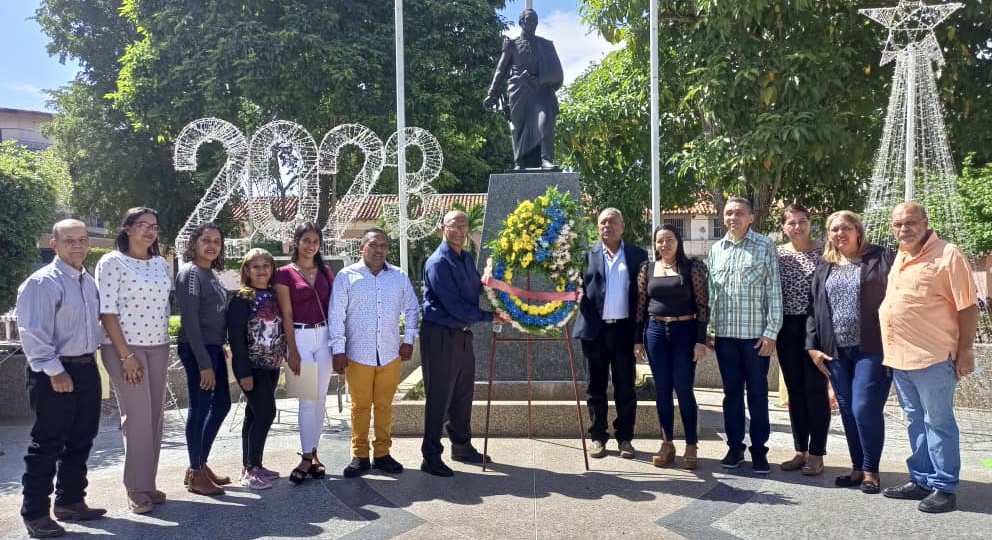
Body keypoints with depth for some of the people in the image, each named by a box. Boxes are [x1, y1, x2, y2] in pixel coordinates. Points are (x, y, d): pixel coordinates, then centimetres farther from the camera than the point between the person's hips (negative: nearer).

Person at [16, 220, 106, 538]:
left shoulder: (89, 281, 12)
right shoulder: (42, 283, -13)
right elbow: (33, 333, -17)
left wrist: (87, 362, 15)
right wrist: (55, 371, -19)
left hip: (86, 368, 8)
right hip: (54, 373, -8)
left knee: (80, 440, 16)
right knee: (47, 444, -1)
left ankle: (70, 501, 30)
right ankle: (35, 514, 11)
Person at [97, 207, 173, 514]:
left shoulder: (162, 264, 11)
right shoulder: (112, 262, -6)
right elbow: (107, 311, -11)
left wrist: (165, 344, 10)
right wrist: (125, 355, -15)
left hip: (158, 347, 6)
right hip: (124, 347, -6)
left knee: (154, 416, 7)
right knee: (137, 417, -5)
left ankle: (149, 482, 18)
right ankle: (136, 489, 6)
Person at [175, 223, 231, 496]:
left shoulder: (211, 274, 14)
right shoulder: (190, 273, -11)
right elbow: (190, 320, -17)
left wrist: (214, 356, 11)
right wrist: (204, 363, -20)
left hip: (214, 347, 9)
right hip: (197, 349, -9)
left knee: (221, 404, 14)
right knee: (200, 407, 0)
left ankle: (201, 464, 26)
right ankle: (196, 474, 13)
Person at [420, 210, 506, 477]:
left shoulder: (467, 259, 11)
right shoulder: (438, 262, -15)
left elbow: (479, 287, 23)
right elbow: (453, 305, -20)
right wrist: (489, 317, -14)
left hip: (462, 334, 8)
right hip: (440, 336, -8)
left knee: (463, 396, 17)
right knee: (439, 399, -2)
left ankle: (462, 446, 31)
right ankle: (431, 457, 9)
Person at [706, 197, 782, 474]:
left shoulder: (765, 246, -2)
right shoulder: (716, 250, 9)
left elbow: (774, 291, -5)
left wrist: (771, 332, -10)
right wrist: (706, 330, 7)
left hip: (756, 334, -3)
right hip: (724, 334, 3)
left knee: (757, 394, 5)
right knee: (731, 393, 11)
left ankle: (759, 450, 16)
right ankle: (735, 447, 21)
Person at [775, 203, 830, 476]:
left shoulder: (823, 252, -2)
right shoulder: (777, 254, 6)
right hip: (787, 329, 4)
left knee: (815, 390, 0)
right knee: (795, 391, 10)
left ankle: (816, 454, 10)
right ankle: (800, 451, 20)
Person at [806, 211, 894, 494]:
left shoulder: (881, 258, 0)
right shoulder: (824, 268, 13)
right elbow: (813, 308, 13)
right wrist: (812, 345, 7)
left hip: (872, 349, -5)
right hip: (836, 351, 5)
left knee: (865, 409, -7)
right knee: (848, 411, 9)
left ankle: (871, 470, 9)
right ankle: (857, 467, 21)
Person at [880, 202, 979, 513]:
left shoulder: (947, 255, -9)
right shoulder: (899, 258, 14)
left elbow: (967, 308, -10)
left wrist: (965, 352, -12)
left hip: (933, 358, -7)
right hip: (899, 358, 8)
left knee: (938, 422, 1)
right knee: (916, 421, 16)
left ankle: (944, 488, 10)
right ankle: (921, 480, 27)